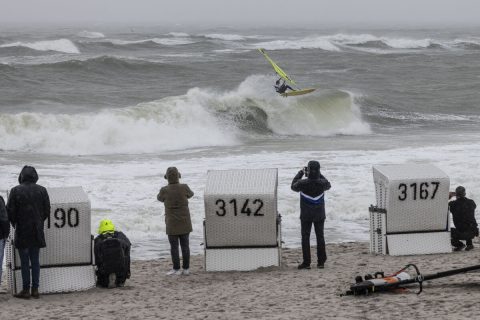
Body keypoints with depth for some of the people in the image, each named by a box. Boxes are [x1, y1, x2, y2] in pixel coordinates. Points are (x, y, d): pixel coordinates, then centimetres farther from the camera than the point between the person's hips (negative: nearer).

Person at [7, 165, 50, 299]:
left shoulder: (15, 191, -9)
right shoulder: (42, 190, -1)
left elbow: (10, 211, -7)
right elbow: (47, 211, 3)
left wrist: (14, 223, 11)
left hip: (22, 232, -3)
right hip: (37, 233, 3)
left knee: (24, 262, 2)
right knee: (35, 260, 10)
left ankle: (26, 290, 2)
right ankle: (35, 289, 10)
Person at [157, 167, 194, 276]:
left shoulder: (164, 190, -12)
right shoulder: (184, 188, -8)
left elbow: (160, 198, 11)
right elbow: (190, 194, 15)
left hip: (172, 223, -2)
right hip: (184, 222, 2)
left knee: (174, 246, 3)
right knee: (185, 245, 8)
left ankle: (176, 269, 3)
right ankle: (186, 269, 10)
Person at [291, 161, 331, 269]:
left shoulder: (303, 183, -21)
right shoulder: (322, 183, -16)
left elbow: (293, 186, 2)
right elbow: (328, 185, 10)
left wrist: (300, 173, 9)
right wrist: (319, 175, 13)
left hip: (306, 215, -2)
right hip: (319, 215, 2)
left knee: (305, 238, 6)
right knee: (320, 237, 11)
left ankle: (306, 262, 3)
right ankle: (321, 262, 12)